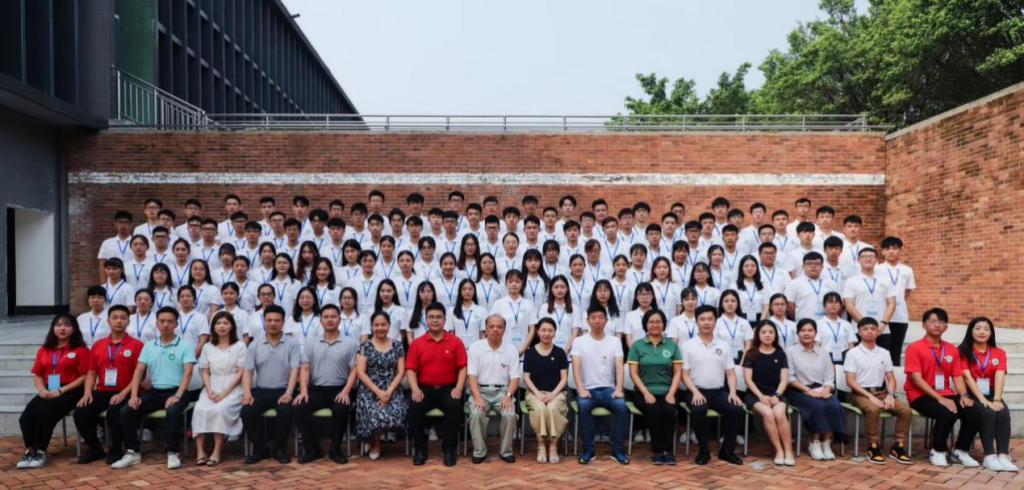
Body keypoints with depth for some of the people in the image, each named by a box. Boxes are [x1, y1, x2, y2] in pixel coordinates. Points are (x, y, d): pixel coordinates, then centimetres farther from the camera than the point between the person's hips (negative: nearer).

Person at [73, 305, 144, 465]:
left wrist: (123, 393, -16)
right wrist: (87, 393, -3)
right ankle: (95, 448, 6)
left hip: (124, 394, -5)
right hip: (102, 392, 5)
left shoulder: (136, 345, 0)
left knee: (114, 413, -32)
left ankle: (116, 450, -6)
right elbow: (91, 372, 14)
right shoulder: (98, 345, 15)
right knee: (80, 412, -18)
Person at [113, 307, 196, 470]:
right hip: (154, 391, 5)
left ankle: (173, 453, -22)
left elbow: (188, 372, -11)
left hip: (176, 391, -5)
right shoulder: (149, 346, 13)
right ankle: (132, 452, -5)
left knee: (173, 411, -35)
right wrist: (134, 395, -8)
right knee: (127, 410, -15)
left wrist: (177, 396, -23)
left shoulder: (185, 346, -2)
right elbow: (138, 372, 7)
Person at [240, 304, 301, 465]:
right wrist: (247, 393, -14)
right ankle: (260, 448, -2)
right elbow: (248, 371, 3)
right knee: (247, 412, -24)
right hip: (261, 390, 3)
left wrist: (288, 393, -21)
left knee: (285, 411, -31)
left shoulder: (292, 343, 2)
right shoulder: (254, 345, 9)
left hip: (283, 390, -2)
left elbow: (294, 371, -6)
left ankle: (279, 448, -6)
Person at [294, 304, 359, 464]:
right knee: (300, 408, -25)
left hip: (339, 389, -2)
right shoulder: (311, 341, 13)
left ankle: (335, 449, -11)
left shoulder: (351, 342, 4)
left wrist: (346, 391, -15)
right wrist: (303, 391, -8)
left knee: (341, 409, -33)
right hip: (316, 389, 3)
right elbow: (305, 368, 8)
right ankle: (313, 448, -8)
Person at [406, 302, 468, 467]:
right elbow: (410, 369, 1)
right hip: (425, 389, 1)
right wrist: (415, 389, -16)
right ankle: (420, 449, -7)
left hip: (448, 389, -1)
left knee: (455, 406, -31)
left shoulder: (455, 342, 5)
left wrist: (458, 388, -15)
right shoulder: (417, 344, 7)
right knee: (415, 407, -28)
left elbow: (463, 367, 0)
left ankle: (449, 449, -12)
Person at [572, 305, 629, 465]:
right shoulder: (579, 341, 5)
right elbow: (576, 367, -6)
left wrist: (618, 389, -18)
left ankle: (617, 450, -16)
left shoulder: (615, 341, 9)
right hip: (588, 389, -1)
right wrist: (581, 389, -21)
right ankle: (588, 450, -19)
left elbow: (619, 367, -1)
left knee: (621, 405, -31)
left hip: (608, 388, 1)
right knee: (583, 406, -34)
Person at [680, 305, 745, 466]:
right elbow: (684, 373, -1)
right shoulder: (688, 345, 3)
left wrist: (733, 392, -8)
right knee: (698, 410, -34)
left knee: (737, 409, -24)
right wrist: (695, 392, -17)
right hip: (697, 391, -3)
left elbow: (730, 373, 9)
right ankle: (703, 451, -13)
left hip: (719, 391, 3)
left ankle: (727, 450, -5)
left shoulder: (724, 345, 12)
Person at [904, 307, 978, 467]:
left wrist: (963, 396, -11)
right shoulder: (915, 348, -5)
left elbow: (957, 376, 9)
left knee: (973, 412, -21)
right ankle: (938, 452, -8)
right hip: (921, 396, -5)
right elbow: (917, 379, -12)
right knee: (947, 414, -32)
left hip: (946, 395, 5)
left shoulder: (952, 350, 13)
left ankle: (960, 451, 0)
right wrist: (940, 398, -20)